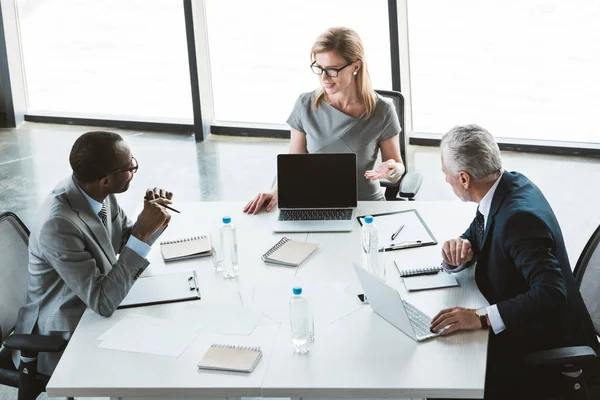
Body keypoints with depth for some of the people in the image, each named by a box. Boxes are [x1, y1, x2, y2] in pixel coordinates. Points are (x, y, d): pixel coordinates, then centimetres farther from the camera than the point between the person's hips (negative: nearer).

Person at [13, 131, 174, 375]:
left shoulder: (97, 194, -8)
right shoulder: (58, 225, -32)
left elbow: (126, 244, 8)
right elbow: (103, 303, -30)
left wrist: (153, 219, -12)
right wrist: (143, 233, -32)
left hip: (91, 313, 8)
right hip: (61, 341, -7)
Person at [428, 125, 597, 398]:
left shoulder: (518, 217, -29)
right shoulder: (511, 183, -3)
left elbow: (550, 293, -36)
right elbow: (476, 236, 10)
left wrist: (481, 318, -40)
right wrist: (458, 249, -13)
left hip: (544, 347, -8)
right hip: (520, 327, 8)